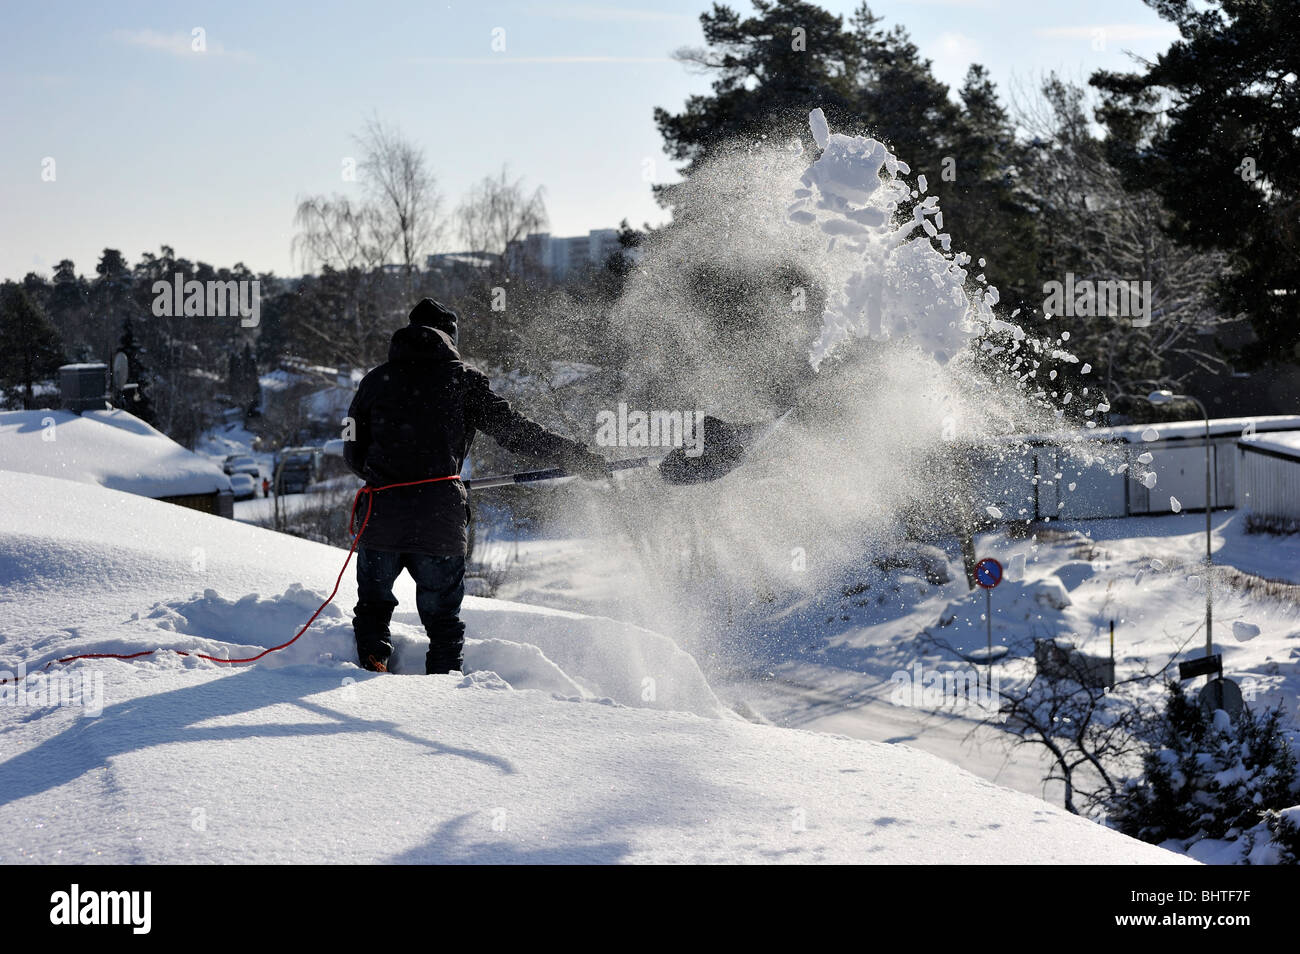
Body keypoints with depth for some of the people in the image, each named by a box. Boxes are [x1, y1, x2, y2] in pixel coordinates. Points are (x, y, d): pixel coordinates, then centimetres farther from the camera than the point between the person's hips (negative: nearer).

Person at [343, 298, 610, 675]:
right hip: (440, 517, -1)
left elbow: (353, 453, 14)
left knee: (373, 605, 22)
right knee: (442, 617, 14)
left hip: (382, 515, 2)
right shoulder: (461, 379, 4)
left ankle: (372, 665, 8)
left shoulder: (375, 380, 10)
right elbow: (514, 429, 1)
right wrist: (577, 457, 6)